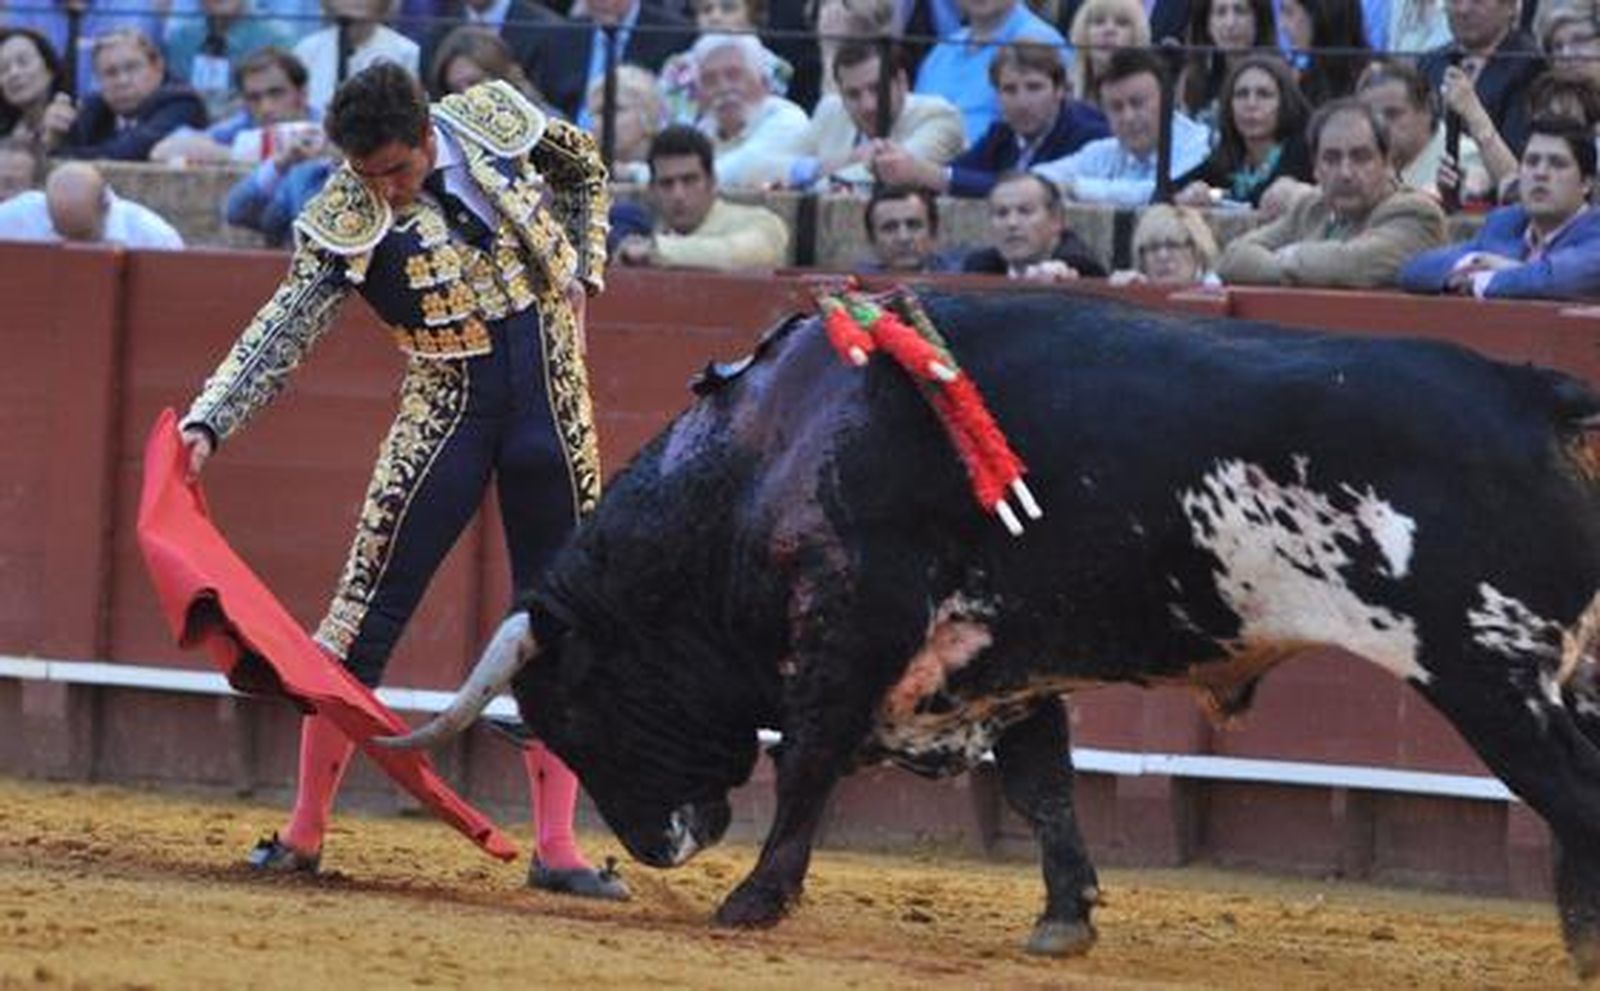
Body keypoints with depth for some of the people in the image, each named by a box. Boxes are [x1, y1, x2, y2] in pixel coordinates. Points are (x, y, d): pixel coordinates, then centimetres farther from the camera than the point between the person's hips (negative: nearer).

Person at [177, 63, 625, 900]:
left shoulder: (494, 119, -6)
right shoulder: (347, 221, -14)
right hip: (448, 413, -2)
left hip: (553, 400, 2)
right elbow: (283, 329, -20)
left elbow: (585, 169, 15)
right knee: (367, 610, -8)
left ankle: (555, 848, 10)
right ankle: (306, 830, 1)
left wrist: (583, 267, 2)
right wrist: (207, 422, -32)